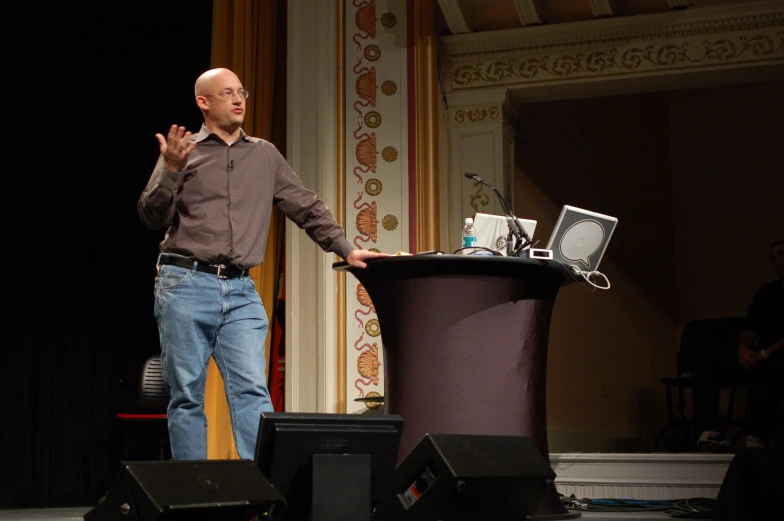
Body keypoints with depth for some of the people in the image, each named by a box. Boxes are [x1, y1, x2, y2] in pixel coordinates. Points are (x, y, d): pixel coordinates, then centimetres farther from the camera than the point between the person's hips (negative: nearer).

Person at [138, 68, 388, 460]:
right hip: (186, 285, -2)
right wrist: (171, 172, -15)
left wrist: (346, 249, 13)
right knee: (186, 395, 0)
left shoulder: (265, 155, 18)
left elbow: (307, 208, 20)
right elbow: (152, 217, 1)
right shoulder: (182, 151, 8)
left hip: (241, 293, 2)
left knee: (253, 390, -10)